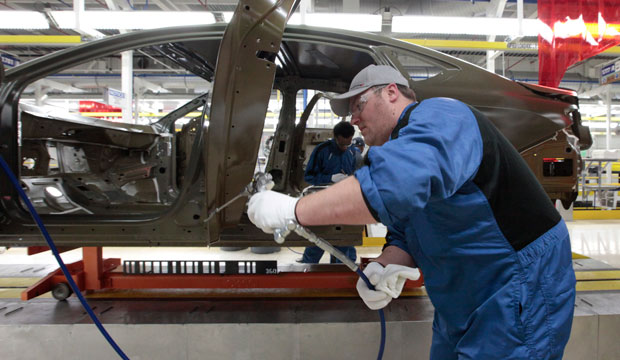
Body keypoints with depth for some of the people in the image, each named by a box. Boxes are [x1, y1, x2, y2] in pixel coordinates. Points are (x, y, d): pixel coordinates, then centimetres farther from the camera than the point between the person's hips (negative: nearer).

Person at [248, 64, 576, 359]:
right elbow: (404, 238, 10)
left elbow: (395, 183, -41)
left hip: (522, 298, -9)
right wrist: (385, 267, -13)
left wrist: (292, 210, -35)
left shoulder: (437, 115, -19)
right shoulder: (402, 145, 12)